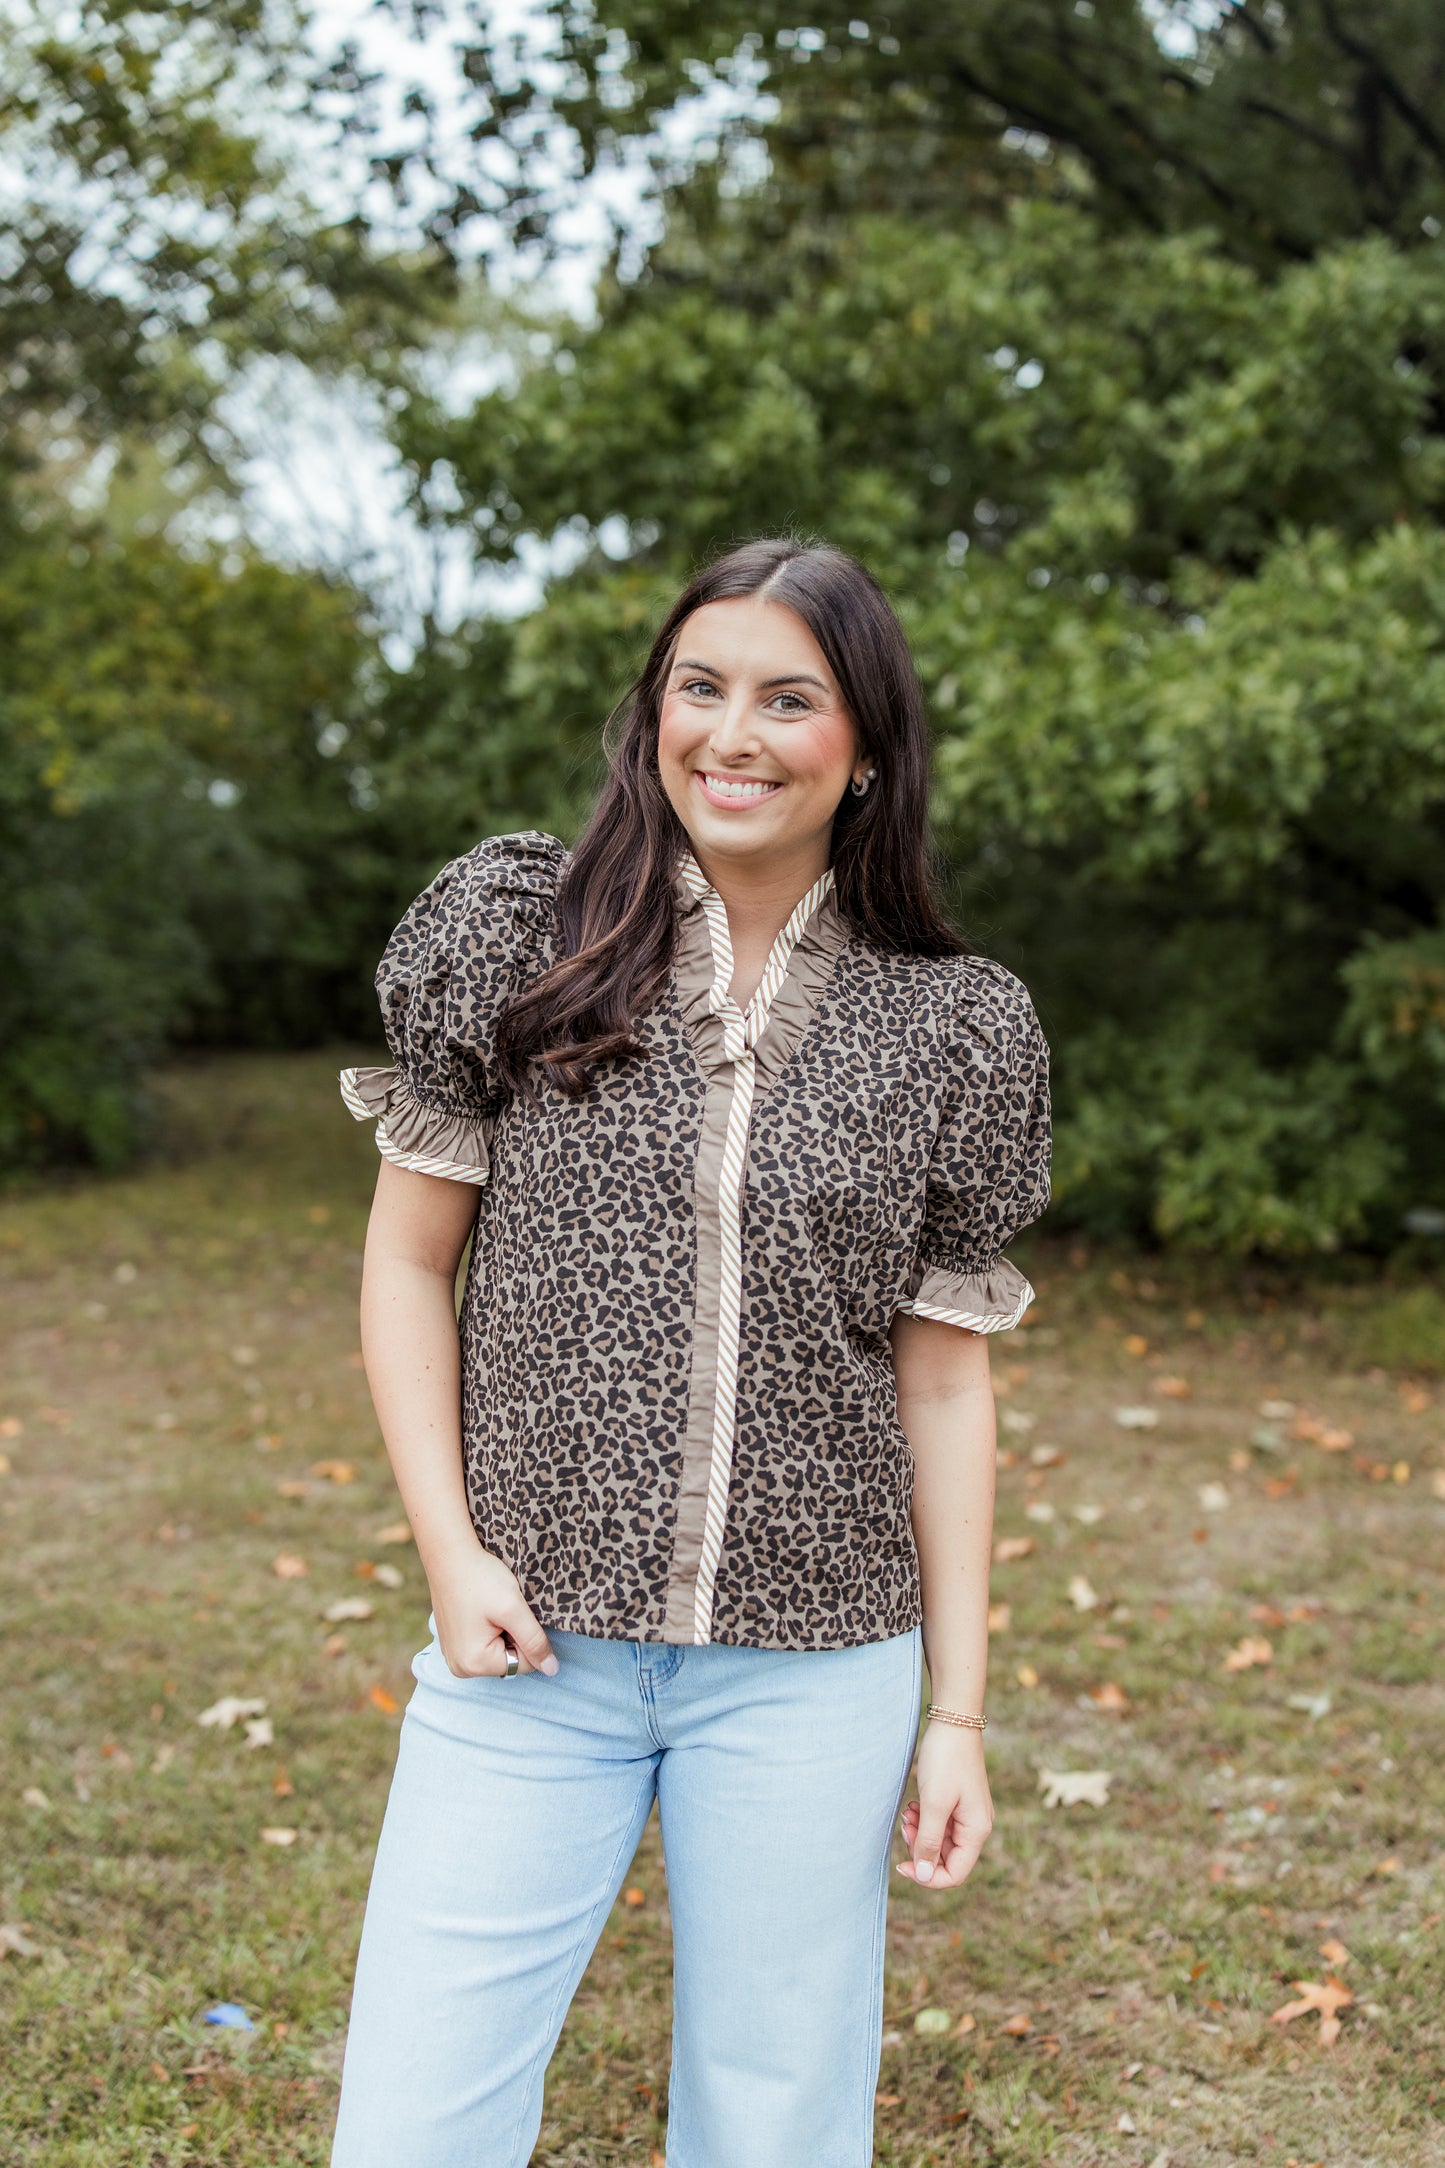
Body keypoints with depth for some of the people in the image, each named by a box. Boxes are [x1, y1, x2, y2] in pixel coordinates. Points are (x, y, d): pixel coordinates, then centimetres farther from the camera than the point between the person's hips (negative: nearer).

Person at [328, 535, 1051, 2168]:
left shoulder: (954, 1031, 1)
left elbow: (943, 1380, 5)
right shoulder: (513, 933, -1)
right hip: (531, 1654, 0)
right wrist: (451, 1548, -6)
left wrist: (957, 1710, 5)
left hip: (812, 1672, 1)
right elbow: (409, 1258, 4)